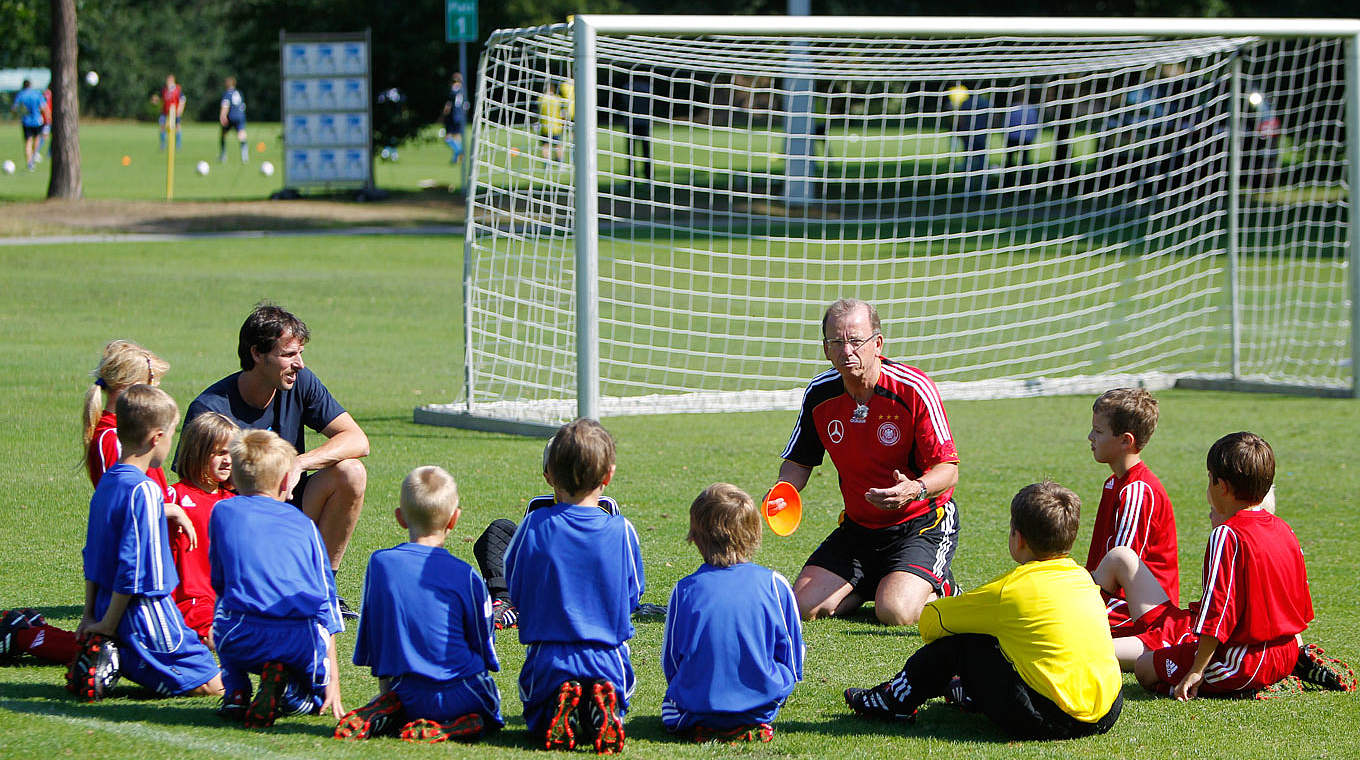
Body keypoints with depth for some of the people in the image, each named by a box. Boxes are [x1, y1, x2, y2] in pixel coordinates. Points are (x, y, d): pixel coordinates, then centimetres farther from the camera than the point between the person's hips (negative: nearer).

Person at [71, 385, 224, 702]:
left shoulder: (106, 483, 9)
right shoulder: (144, 492, -19)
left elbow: (92, 557, 14)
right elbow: (133, 566, -21)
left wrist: (90, 613, 18)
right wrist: (108, 624, -13)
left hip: (109, 605, 9)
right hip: (147, 613, -9)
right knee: (212, 684, -5)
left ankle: (101, 655, 3)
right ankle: (121, 660, -12)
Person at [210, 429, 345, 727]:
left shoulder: (223, 511, 17)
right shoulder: (304, 524, 20)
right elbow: (326, 603, 20)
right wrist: (332, 679, 22)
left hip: (245, 645, -1)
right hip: (303, 644, 1)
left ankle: (236, 693, 13)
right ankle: (293, 691, -4)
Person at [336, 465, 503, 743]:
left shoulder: (379, 564, 0)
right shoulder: (465, 576, -7)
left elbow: (371, 640, 9)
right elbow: (484, 648, 3)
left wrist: (386, 688, 20)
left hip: (408, 696, 3)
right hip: (461, 694, -3)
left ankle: (374, 717, -2)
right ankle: (450, 728, -9)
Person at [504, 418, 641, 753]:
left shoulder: (534, 526, -9)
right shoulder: (621, 530, -8)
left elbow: (514, 588, 3)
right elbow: (632, 594, 4)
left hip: (548, 659, 0)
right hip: (607, 660, 0)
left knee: (536, 716, 24)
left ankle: (560, 709, -11)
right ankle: (604, 709, -11)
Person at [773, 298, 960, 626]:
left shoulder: (914, 389, -20)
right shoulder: (820, 394, -6)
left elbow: (948, 469, -17)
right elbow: (798, 462, 8)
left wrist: (916, 489, -39)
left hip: (922, 523, -5)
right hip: (859, 525, 5)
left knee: (895, 612, -26)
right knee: (805, 607, -8)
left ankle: (941, 589, 9)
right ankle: (873, 585, 20)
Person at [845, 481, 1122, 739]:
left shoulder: (1010, 590, -5)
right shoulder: (1083, 579, 13)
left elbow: (930, 621, 6)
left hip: (1050, 721, -6)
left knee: (962, 643, 9)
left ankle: (898, 700, 26)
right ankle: (972, 694, 53)